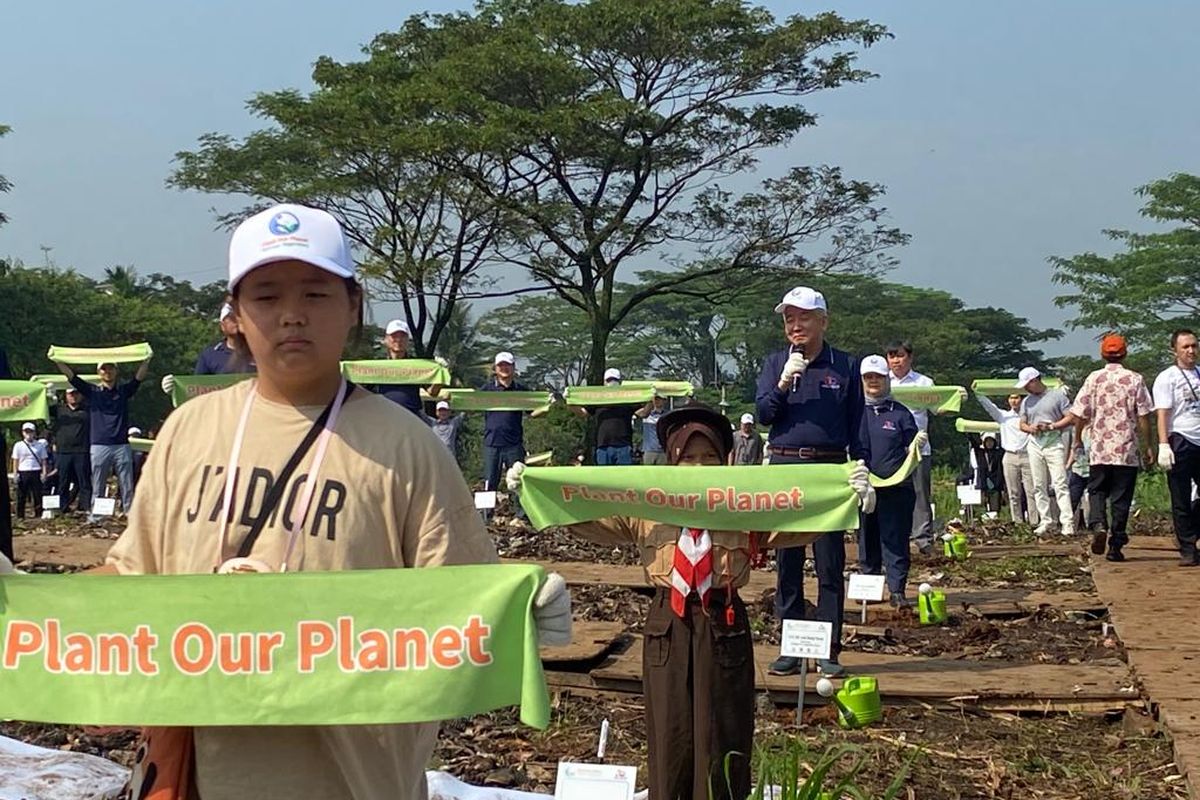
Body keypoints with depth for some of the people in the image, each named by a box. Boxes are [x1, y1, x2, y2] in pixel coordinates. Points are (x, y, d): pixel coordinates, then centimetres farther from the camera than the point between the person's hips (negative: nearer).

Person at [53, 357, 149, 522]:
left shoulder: (124, 391, 13)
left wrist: (146, 359, -12)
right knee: (97, 488, 0)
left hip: (122, 446, 1)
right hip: (99, 446, -1)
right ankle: (94, 518, 1)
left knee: (127, 487, -1)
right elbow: (70, 375, 5)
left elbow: (140, 376, 3)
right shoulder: (92, 392, 10)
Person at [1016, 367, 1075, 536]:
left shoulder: (1057, 395, 2)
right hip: (1035, 445, 5)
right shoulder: (1026, 401, 16)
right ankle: (1045, 522, 9)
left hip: (1054, 444, -5)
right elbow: (1022, 424, 18)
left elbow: (1071, 419, -2)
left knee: (1060, 484, -12)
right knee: (1039, 486, 4)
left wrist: (1051, 426, -13)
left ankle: (1067, 523, -17)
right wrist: (1031, 428, -5)